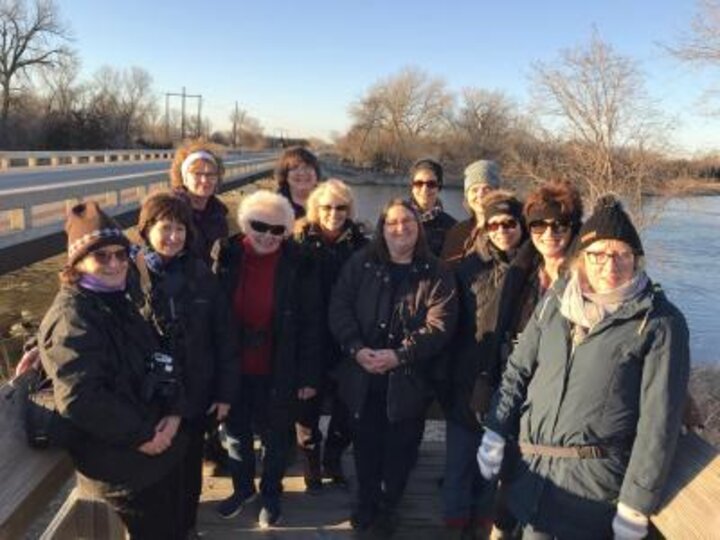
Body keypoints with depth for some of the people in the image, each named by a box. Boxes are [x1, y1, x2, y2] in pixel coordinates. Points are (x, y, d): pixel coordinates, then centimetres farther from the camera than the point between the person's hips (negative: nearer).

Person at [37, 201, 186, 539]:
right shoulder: (71, 316, -18)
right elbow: (78, 399, -28)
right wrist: (141, 436, -20)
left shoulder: (120, 303, 8)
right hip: (123, 464, -8)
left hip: (161, 447, 8)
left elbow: (160, 361, 9)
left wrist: (174, 413, -7)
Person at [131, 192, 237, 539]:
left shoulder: (199, 273, -4)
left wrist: (225, 391, -2)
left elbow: (223, 335, -2)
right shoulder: (128, 274, -10)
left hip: (196, 393, 2)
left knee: (191, 468, 19)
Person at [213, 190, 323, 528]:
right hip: (234, 367, 3)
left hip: (278, 371, -2)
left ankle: (271, 494, 41)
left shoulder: (298, 266, -12)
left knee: (275, 436, 17)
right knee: (236, 432, 21)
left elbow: (311, 324, -9)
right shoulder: (228, 257, -7)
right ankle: (242, 487, 45)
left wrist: (309, 375, -9)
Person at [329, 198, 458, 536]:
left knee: (400, 446, 12)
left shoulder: (436, 274, -4)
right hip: (362, 374, 1)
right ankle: (366, 501, 38)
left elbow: (439, 325, -12)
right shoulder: (360, 264, 2)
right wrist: (356, 348, -17)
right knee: (366, 442, 16)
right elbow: (339, 308, -4)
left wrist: (400, 355, -21)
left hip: (408, 379, -1)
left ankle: (388, 506, 35)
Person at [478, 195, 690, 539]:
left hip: (595, 482, -4)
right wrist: (494, 432, 4)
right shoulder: (555, 301, 4)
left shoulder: (660, 322, -9)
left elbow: (658, 419, -11)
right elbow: (518, 371, 9)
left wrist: (636, 505, -12)